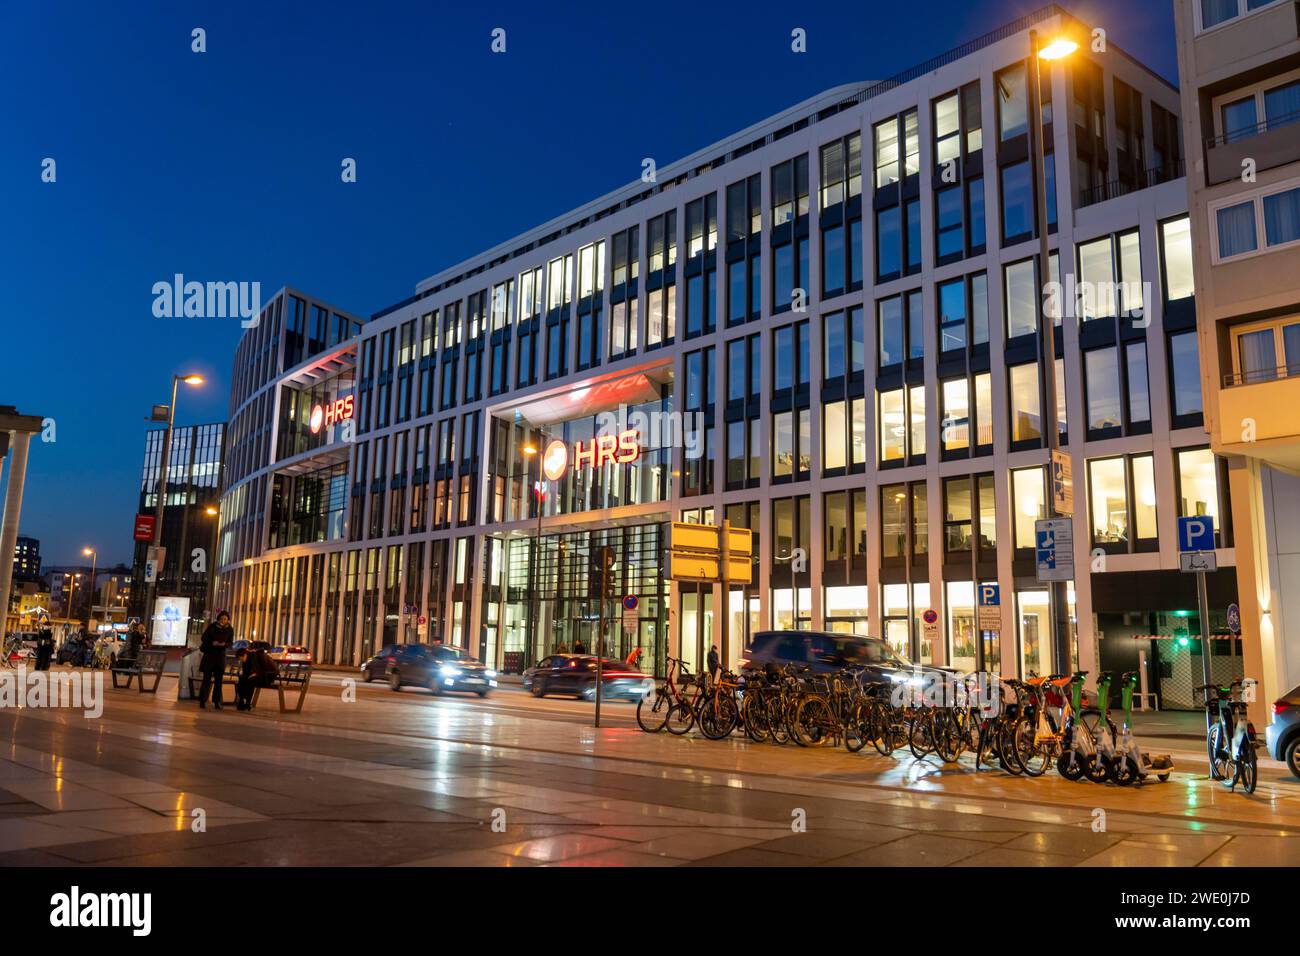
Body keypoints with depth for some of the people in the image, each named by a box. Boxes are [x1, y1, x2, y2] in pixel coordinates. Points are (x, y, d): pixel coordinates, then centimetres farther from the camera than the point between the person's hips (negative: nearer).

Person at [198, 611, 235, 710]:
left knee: (218, 680, 3)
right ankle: (202, 701, 3)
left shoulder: (230, 629, 1)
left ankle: (216, 702, 7)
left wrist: (224, 644, -18)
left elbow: (230, 642, 4)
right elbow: (204, 637, -4)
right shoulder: (212, 626, -6)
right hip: (209, 654, -2)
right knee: (207, 678, -3)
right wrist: (212, 643, -22)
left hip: (220, 657, 3)